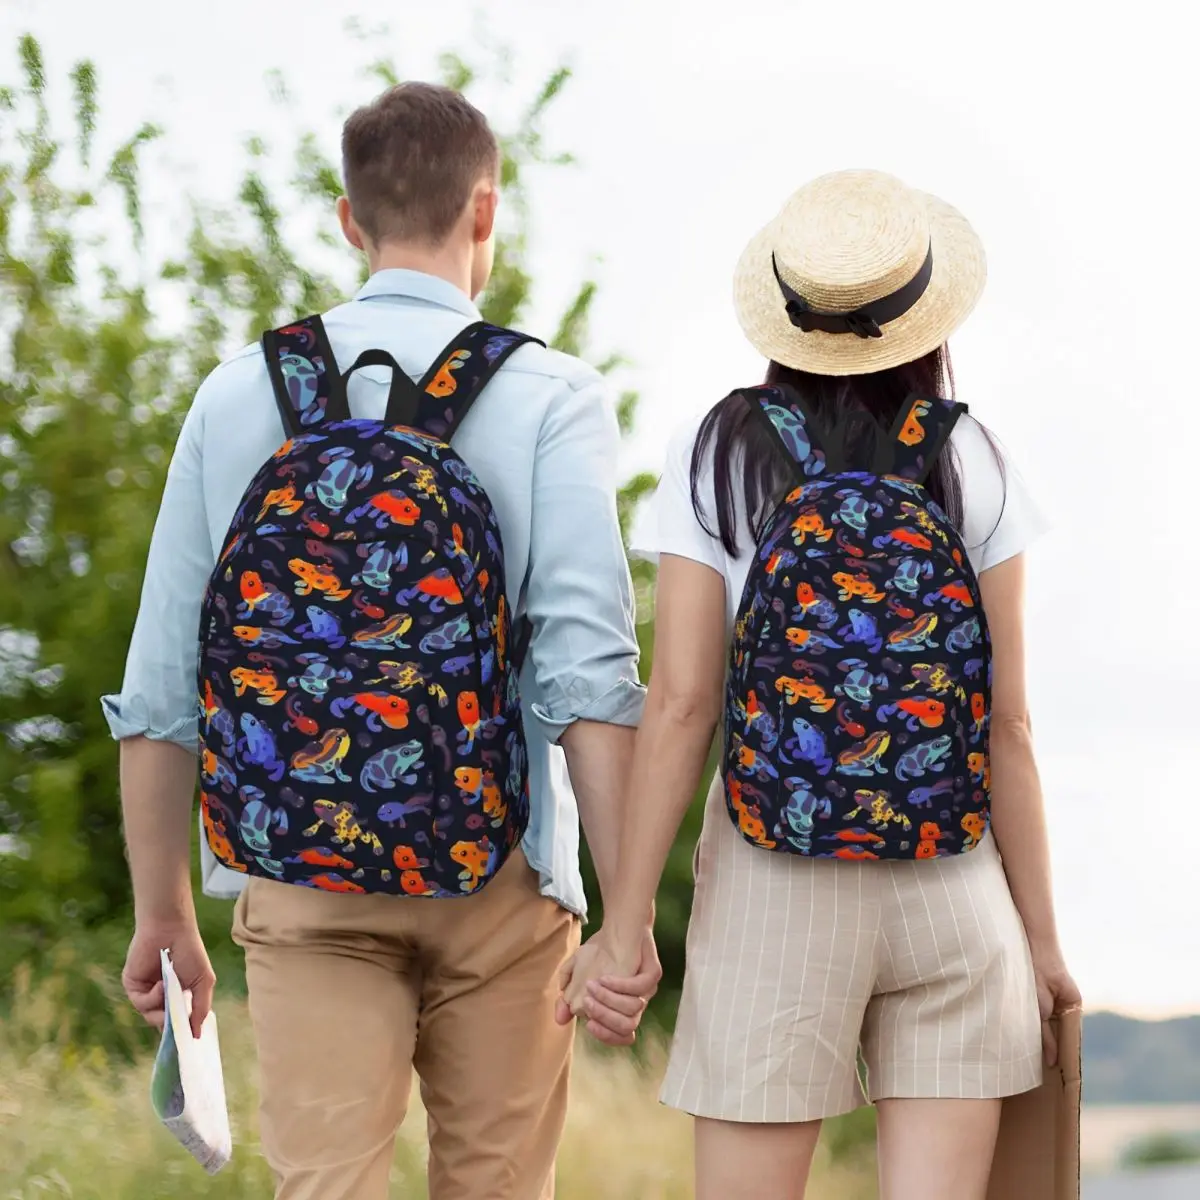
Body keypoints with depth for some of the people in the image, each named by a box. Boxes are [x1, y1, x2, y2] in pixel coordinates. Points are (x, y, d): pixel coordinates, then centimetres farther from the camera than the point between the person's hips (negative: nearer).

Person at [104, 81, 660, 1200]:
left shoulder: (239, 393, 5)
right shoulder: (548, 396, -2)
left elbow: (159, 684, 6)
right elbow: (588, 667, -13)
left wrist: (163, 913, 14)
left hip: (302, 879, 1)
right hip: (496, 877, -1)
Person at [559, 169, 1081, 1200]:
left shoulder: (718, 458, -2)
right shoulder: (971, 467, 0)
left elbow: (680, 706, -7)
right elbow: (1008, 724, -1)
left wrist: (625, 926, -3)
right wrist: (1041, 933, 7)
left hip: (773, 892, -1)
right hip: (954, 887, 1)